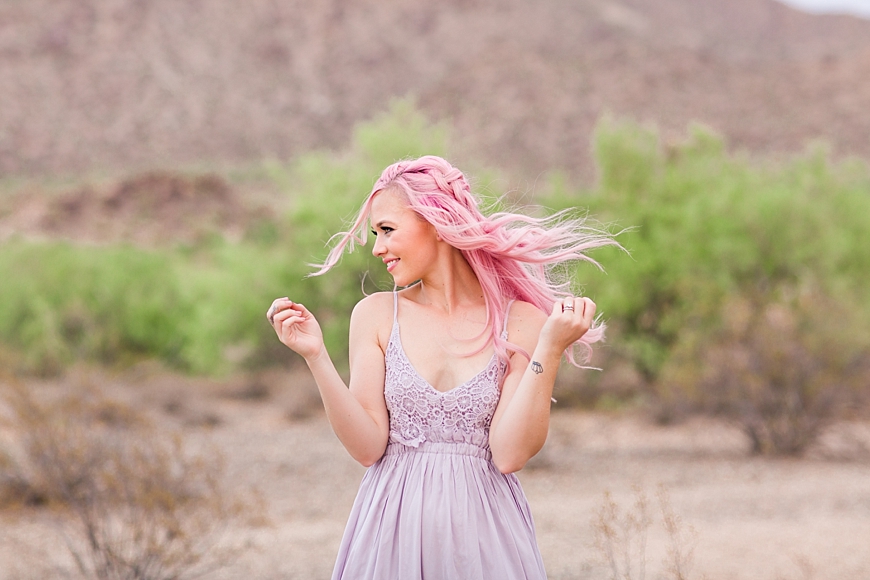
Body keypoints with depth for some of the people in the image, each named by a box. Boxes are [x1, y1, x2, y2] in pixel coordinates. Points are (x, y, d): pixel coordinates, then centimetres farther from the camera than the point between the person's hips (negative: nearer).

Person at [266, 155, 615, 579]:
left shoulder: (521, 322, -4)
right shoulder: (376, 315, 1)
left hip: (483, 532, -1)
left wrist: (549, 349, -17)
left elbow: (510, 455, -12)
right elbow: (368, 447, -4)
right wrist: (315, 357, -12)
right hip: (392, 528, 2)